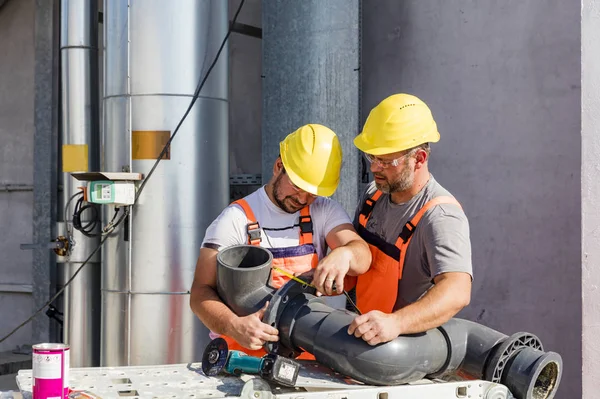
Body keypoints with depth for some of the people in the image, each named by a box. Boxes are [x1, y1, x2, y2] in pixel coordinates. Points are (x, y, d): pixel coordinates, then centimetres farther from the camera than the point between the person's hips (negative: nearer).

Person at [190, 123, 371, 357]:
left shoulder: (325, 212, 9)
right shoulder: (236, 219, -1)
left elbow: (362, 256, -5)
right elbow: (201, 292, -5)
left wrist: (343, 254, -29)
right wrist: (234, 325, -24)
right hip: (244, 353, -3)